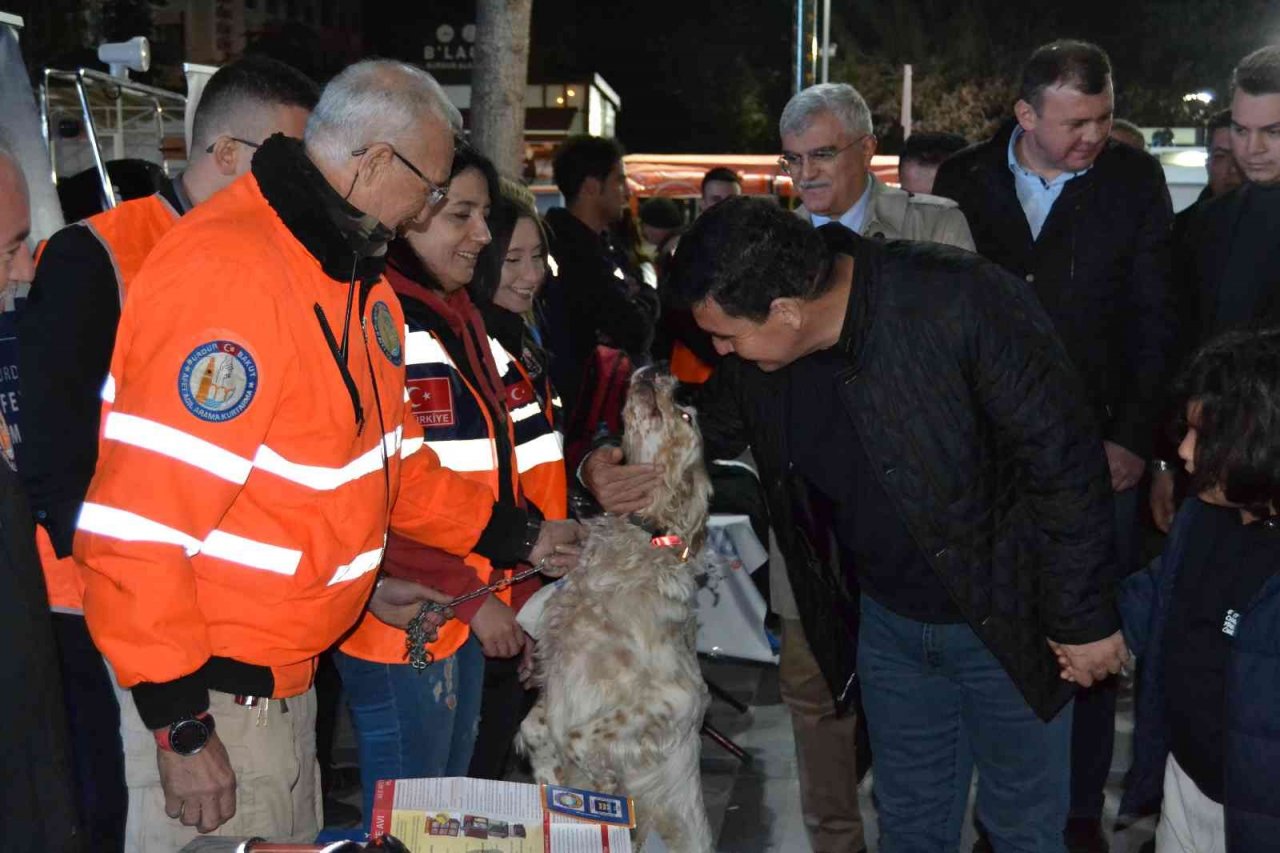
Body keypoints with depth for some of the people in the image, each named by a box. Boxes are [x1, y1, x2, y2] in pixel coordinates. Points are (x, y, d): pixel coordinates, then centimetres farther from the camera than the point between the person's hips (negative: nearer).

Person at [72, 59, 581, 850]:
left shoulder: (353, 268, 6)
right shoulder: (227, 272, -25)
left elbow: (387, 450, 18)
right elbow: (135, 526, -26)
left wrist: (516, 534, 15)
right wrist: (179, 726, -22)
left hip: (285, 674, 9)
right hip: (203, 694, -9)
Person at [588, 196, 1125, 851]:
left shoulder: (965, 302, -29)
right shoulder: (757, 356, -12)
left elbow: (1062, 460, -22)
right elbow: (709, 426, 9)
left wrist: (1082, 618, -15)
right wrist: (605, 466, -10)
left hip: (1007, 620, -4)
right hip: (887, 620, 5)